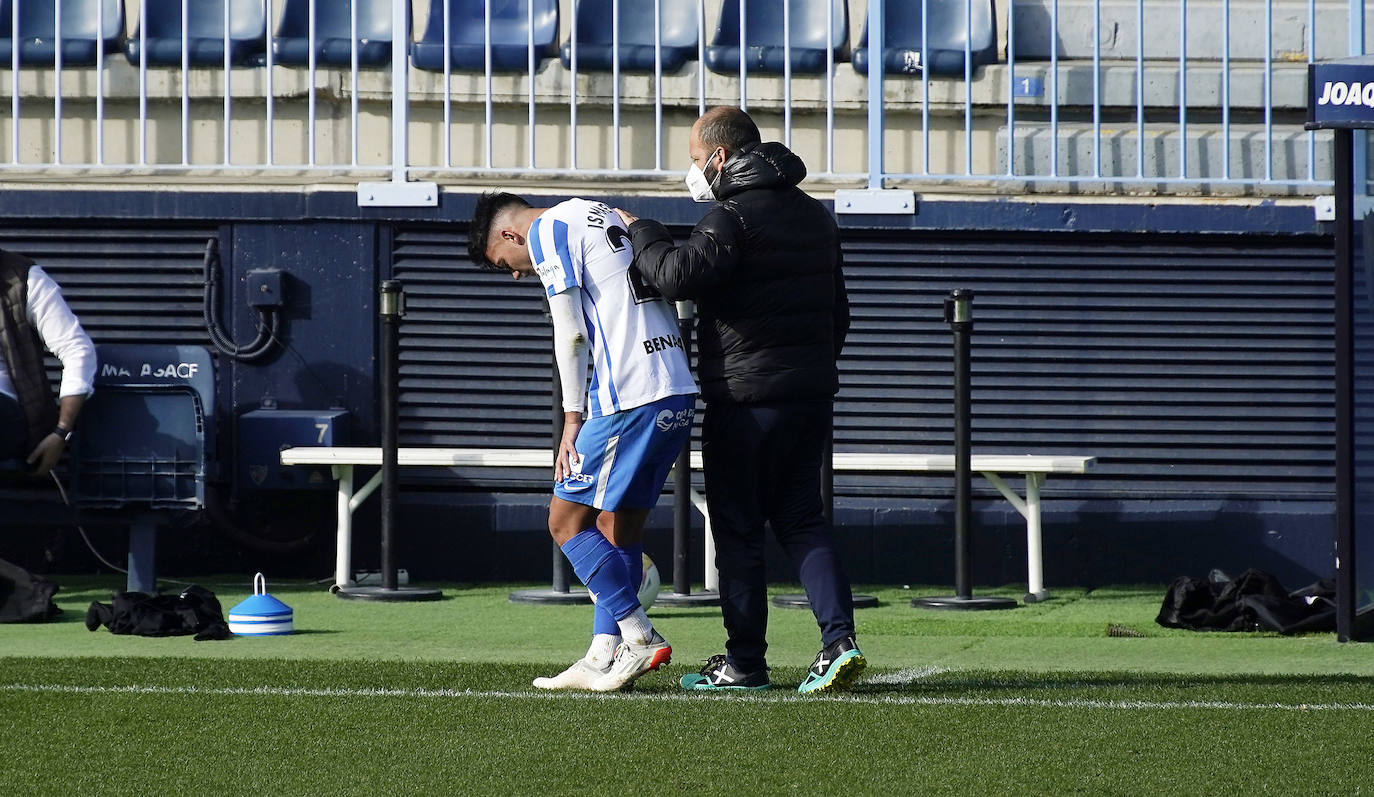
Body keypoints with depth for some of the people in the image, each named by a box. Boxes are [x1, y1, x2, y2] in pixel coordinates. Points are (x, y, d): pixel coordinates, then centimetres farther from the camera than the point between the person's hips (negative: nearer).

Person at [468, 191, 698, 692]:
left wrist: (572, 419, -5)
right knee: (620, 527, 13)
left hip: (628, 400, -9)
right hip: (680, 394, 9)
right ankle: (602, 659, 11)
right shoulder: (608, 217, 25)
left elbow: (570, 333, -9)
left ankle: (641, 639, -3)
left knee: (566, 520, 2)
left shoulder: (547, 231, 0)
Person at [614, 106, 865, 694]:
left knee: (737, 527, 3)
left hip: (746, 398, -7)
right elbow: (837, 310, 22)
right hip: (814, 393, 8)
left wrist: (639, 232, -12)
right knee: (800, 518, 12)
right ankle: (839, 638, -4)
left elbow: (678, 275, -28)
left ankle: (745, 662, 7)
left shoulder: (734, 216, -13)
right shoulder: (815, 215, 15)